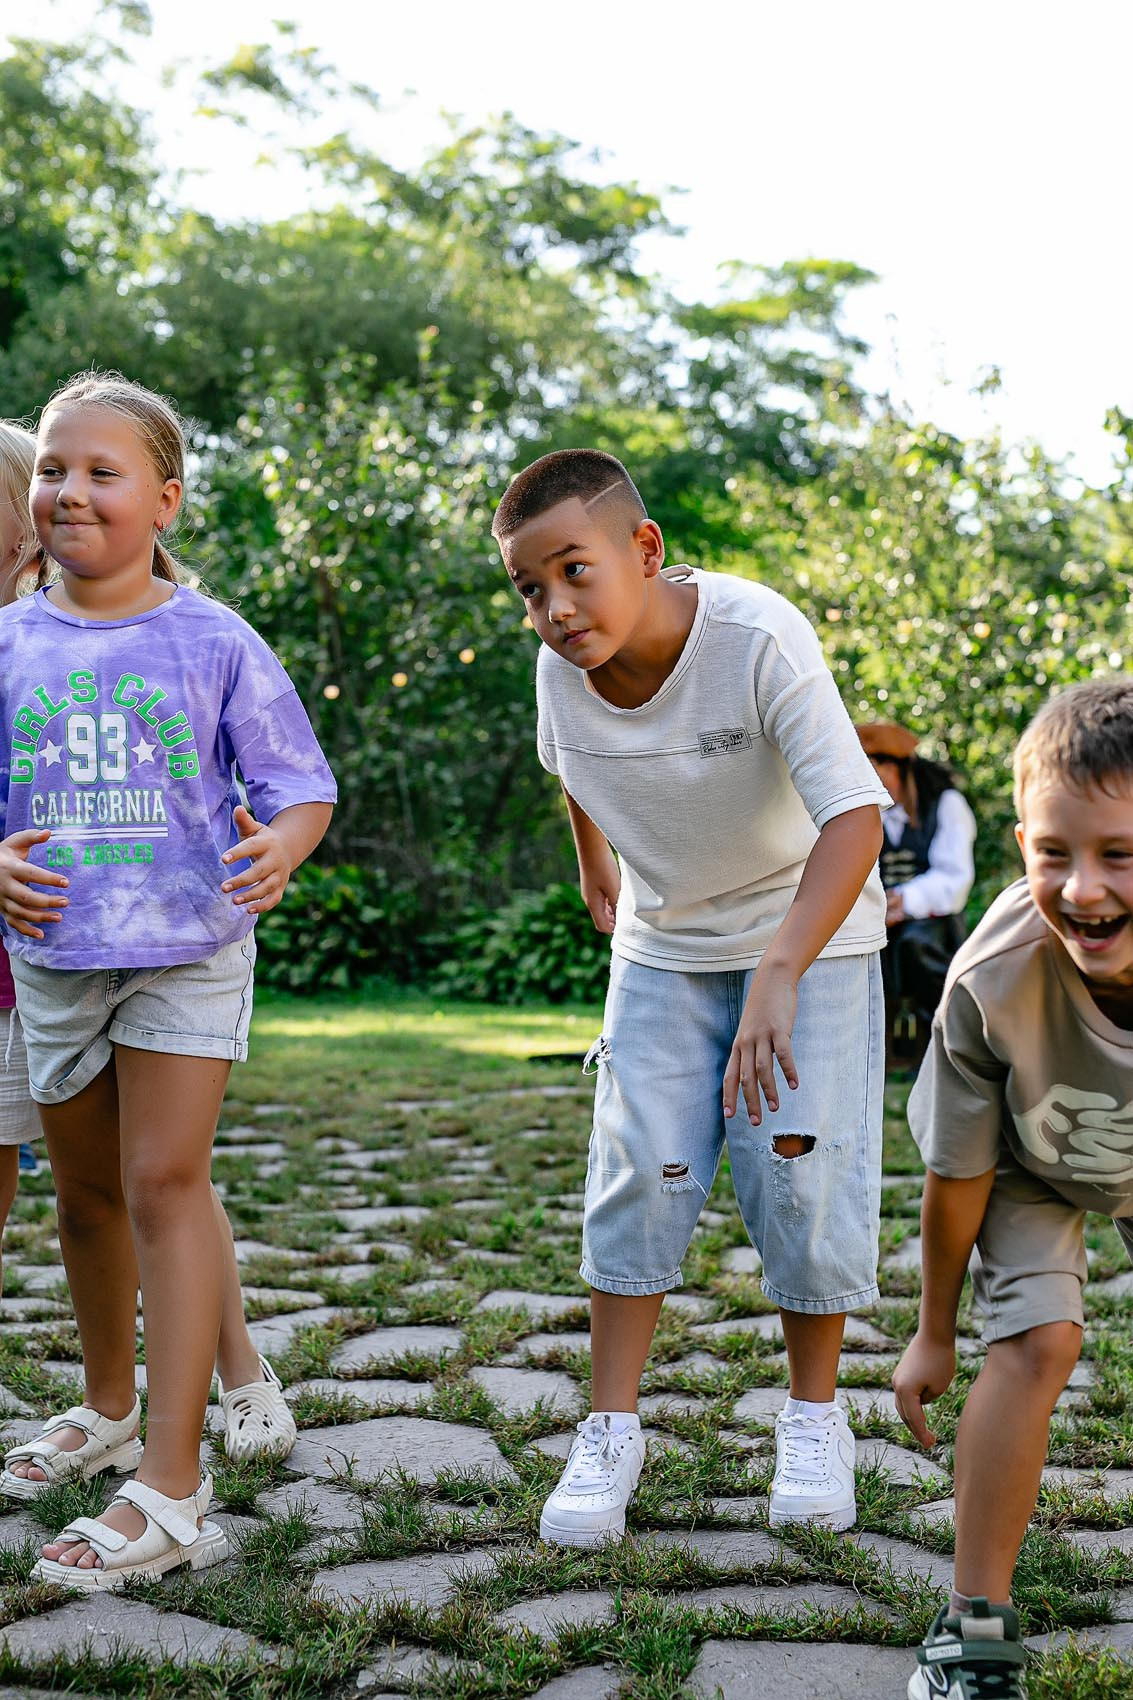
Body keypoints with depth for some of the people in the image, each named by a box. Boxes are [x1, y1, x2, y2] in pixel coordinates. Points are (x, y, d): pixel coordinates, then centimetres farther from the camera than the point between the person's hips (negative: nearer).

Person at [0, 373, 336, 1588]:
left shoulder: (215, 643, -6)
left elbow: (301, 787, -4)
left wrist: (281, 845, -26)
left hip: (189, 950, -4)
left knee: (164, 1183, -10)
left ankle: (171, 1487, -7)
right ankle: (107, 1409, 39)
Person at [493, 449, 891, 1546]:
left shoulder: (758, 637, -31)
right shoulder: (563, 667, -15)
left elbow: (855, 815, -36)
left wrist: (778, 979, -45)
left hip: (810, 931, -3)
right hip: (663, 945, 3)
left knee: (801, 1169, -7)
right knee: (641, 1170, -4)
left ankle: (814, 1416, 13)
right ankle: (612, 1428, 7)